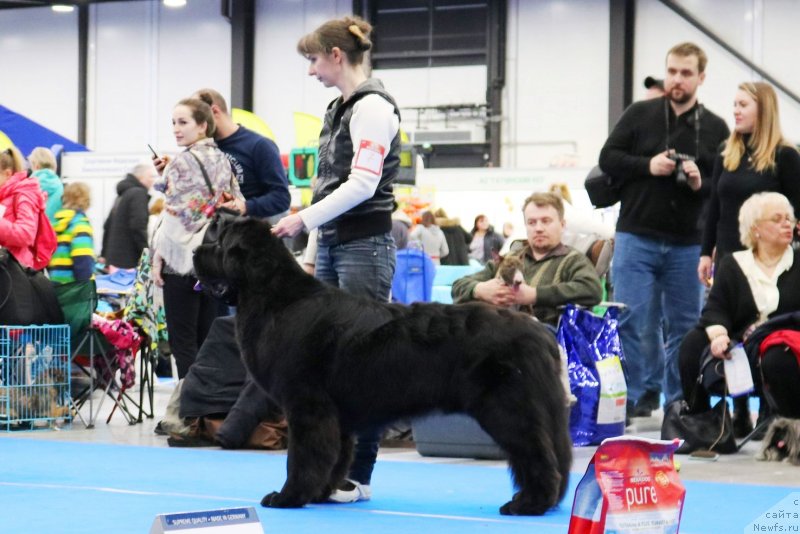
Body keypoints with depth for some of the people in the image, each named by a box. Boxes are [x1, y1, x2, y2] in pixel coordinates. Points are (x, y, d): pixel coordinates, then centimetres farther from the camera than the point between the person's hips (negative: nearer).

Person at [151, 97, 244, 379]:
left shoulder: (184, 162, -10)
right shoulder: (222, 160, 11)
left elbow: (175, 215, -14)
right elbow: (237, 205, 15)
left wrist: (158, 257, -9)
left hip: (183, 260, -7)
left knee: (182, 340, -3)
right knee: (207, 337, 10)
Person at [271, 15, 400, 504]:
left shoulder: (373, 107, -9)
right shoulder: (339, 110, 18)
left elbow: (364, 183, -18)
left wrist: (304, 219, -20)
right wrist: (312, 249, 19)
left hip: (365, 245, -9)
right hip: (332, 245, 9)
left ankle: (358, 477, -3)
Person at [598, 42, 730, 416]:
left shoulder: (716, 129, 7)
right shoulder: (639, 114, 4)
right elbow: (607, 158, 3)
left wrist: (702, 184, -14)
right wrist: (648, 165, -12)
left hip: (688, 245, 1)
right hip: (636, 238, -1)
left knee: (684, 326, 6)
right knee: (632, 322, -4)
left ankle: (678, 401, 16)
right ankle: (640, 396, 6)